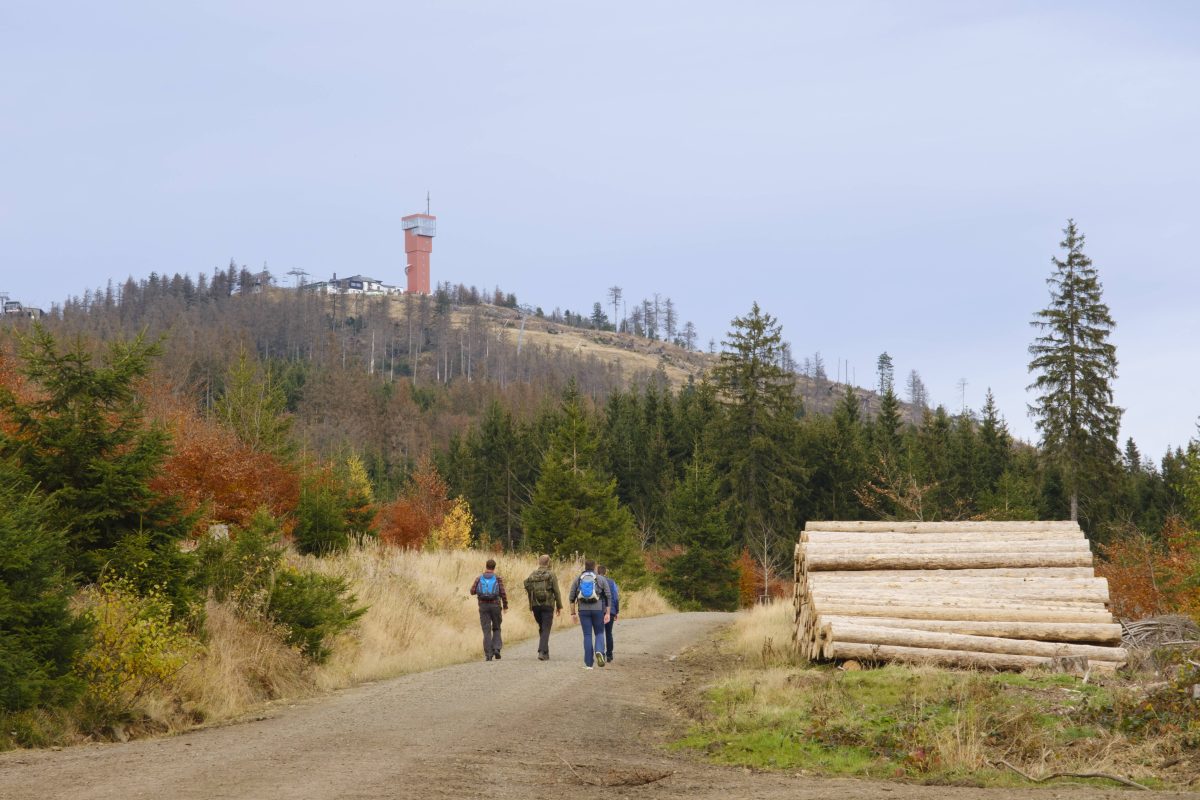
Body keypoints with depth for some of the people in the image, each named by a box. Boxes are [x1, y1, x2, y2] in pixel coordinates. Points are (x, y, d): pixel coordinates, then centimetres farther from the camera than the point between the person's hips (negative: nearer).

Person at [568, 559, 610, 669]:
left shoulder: (577, 579, 6)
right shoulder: (601, 580, 3)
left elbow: (572, 597, 3)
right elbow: (608, 597, -2)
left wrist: (573, 613, 7)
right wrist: (607, 613, -1)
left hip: (583, 610, 1)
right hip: (598, 610, -1)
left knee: (587, 636, 5)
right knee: (599, 633, 13)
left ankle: (588, 663, 2)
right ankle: (599, 652, -17)